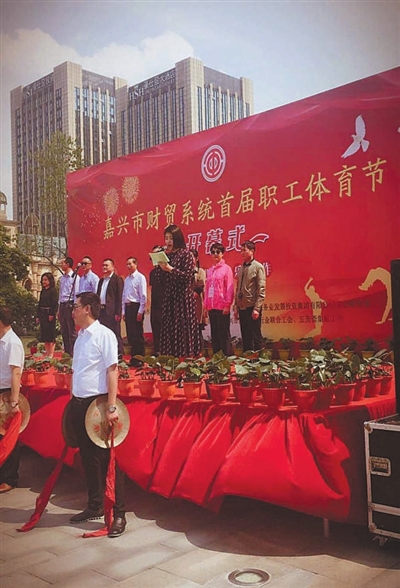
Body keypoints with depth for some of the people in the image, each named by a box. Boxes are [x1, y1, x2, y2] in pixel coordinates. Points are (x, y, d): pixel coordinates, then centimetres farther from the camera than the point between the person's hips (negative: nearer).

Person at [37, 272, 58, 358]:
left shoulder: (53, 290, -5)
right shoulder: (43, 291, 16)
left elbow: (55, 303, -13)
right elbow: (40, 303, 18)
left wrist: (52, 314, -20)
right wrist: (38, 316, 13)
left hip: (49, 314, -8)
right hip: (42, 314, 8)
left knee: (51, 334, -5)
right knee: (44, 335, 8)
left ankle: (51, 354, -2)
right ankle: (47, 353, 13)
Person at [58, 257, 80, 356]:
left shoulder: (75, 277, -8)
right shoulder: (62, 278, 14)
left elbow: (76, 293, -10)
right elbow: (60, 293, 17)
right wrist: (59, 309, 15)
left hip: (70, 304, -8)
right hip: (62, 305, 8)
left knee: (72, 331, -4)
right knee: (64, 331, 12)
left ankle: (73, 354, 1)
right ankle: (66, 352, 20)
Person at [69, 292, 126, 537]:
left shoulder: (104, 335, -11)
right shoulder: (81, 335, 12)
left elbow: (112, 370, -15)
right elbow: (79, 372, 15)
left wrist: (112, 407, -20)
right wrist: (74, 402, 13)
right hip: (79, 403, 8)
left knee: (108, 458, -1)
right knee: (88, 457, 16)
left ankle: (119, 514, 8)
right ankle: (95, 506, 30)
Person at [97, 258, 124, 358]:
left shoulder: (117, 279, -4)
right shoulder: (101, 280, 19)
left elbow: (119, 297, -10)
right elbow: (98, 295, 19)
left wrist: (117, 313, -16)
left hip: (112, 311, -7)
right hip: (101, 310, 8)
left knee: (115, 334, -4)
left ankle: (119, 355, 1)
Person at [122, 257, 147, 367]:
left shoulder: (140, 277, -6)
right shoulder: (127, 279, 14)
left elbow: (143, 296, -10)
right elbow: (123, 296, 17)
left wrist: (140, 311, -14)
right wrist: (123, 311, 11)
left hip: (136, 307, -7)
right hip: (127, 307, 7)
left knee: (137, 334, -3)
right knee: (130, 334, 10)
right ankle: (133, 358, 19)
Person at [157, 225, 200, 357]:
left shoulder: (185, 253, -4)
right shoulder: (166, 255, 13)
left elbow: (188, 276, -13)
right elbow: (160, 278, 11)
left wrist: (170, 269, -15)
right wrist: (159, 265, -3)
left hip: (183, 296, -6)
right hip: (168, 297, 6)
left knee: (183, 328, -6)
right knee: (168, 328, 4)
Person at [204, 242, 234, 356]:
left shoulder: (226, 268, -2)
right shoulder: (209, 270, 14)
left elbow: (229, 288, -6)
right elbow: (207, 288, 15)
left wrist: (227, 305, -12)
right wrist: (206, 305, 10)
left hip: (222, 307, -5)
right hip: (211, 307, 6)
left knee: (224, 333, -3)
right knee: (214, 334, 9)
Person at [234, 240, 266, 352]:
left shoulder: (258, 267, -4)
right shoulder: (241, 268, 15)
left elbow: (261, 289, -10)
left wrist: (257, 308, -16)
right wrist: (236, 307, 14)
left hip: (252, 307, -6)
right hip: (242, 307, 6)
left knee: (256, 336, -3)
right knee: (245, 337, 9)